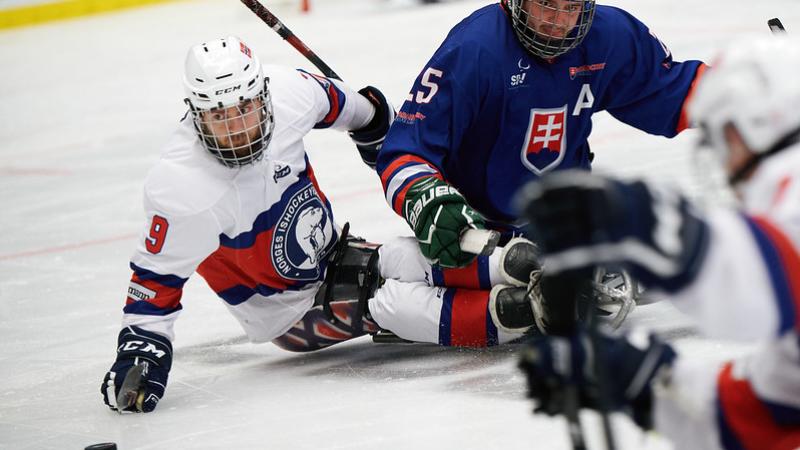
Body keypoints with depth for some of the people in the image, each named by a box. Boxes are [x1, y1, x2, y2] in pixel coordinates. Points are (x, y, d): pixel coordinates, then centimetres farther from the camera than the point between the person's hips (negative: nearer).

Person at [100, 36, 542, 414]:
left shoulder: (285, 92, -20)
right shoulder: (183, 189, -32)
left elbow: (330, 100, 5)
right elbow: (155, 278, -23)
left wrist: (372, 116, 23)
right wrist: (140, 351, -30)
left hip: (331, 254, 5)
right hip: (285, 310, -5)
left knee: (416, 258, -19)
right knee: (387, 302, -24)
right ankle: (507, 315, -27)